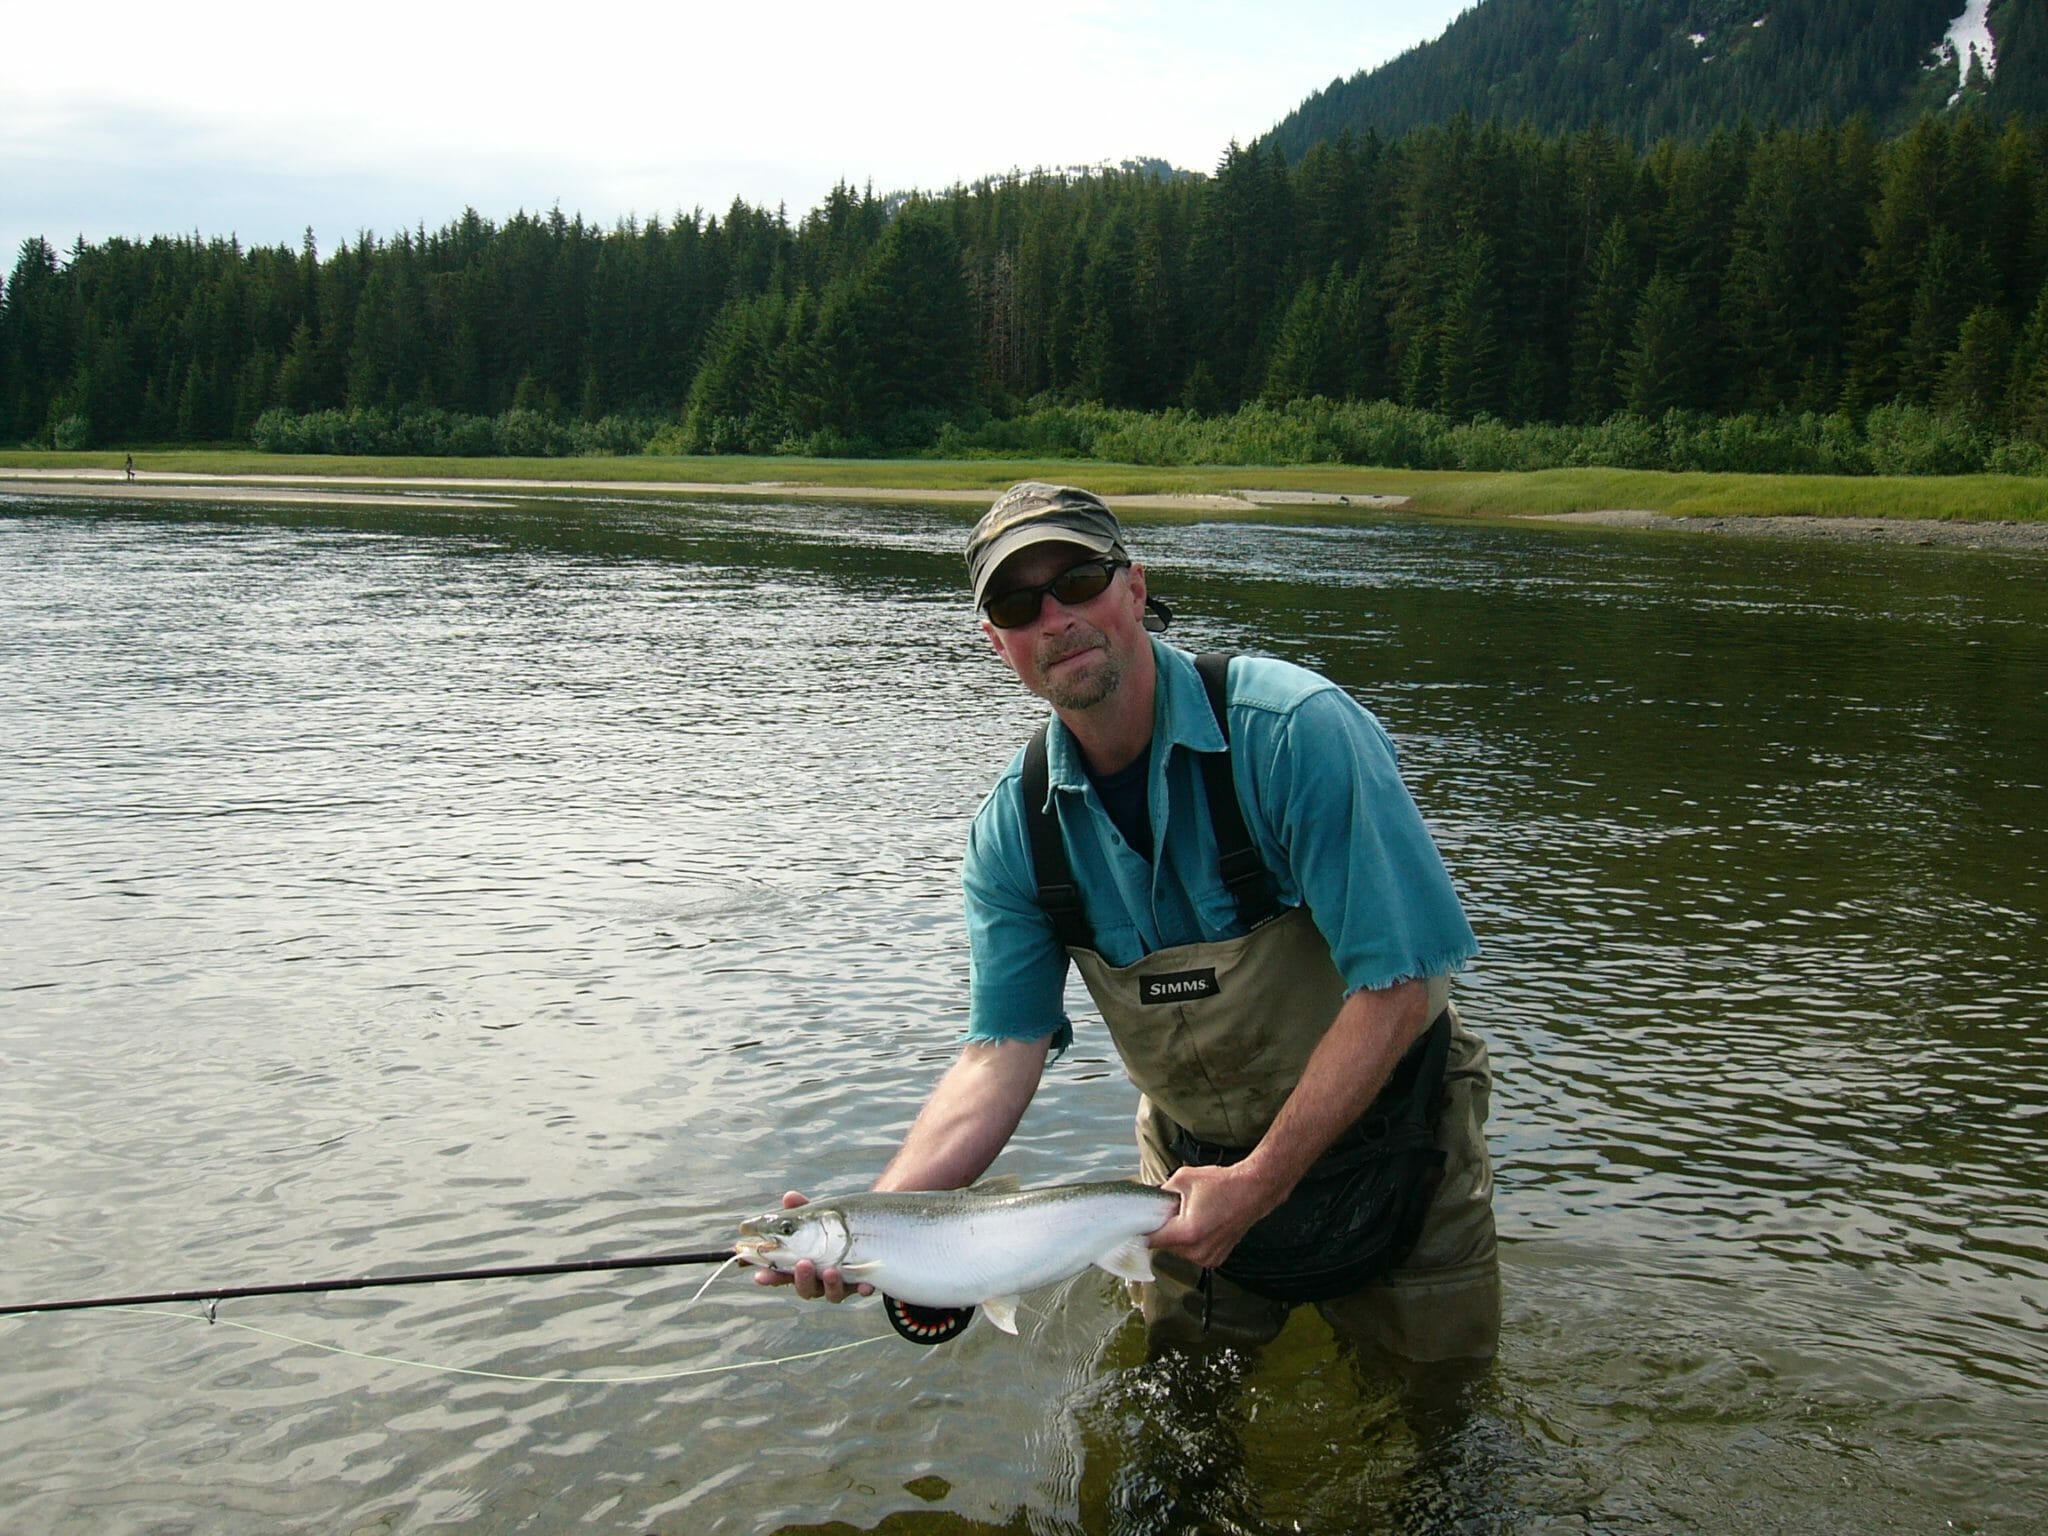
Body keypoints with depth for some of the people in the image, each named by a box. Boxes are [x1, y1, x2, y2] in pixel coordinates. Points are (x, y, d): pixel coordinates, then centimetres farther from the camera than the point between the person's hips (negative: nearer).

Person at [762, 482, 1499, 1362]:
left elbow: (1397, 986, -26)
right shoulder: (1012, 829, -10)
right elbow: (1001, 1053, -13)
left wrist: (1261, 1181, -26)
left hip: (1382, 1140, -3)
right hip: (1198, 1157, 4)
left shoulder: (1293, 729, -26)